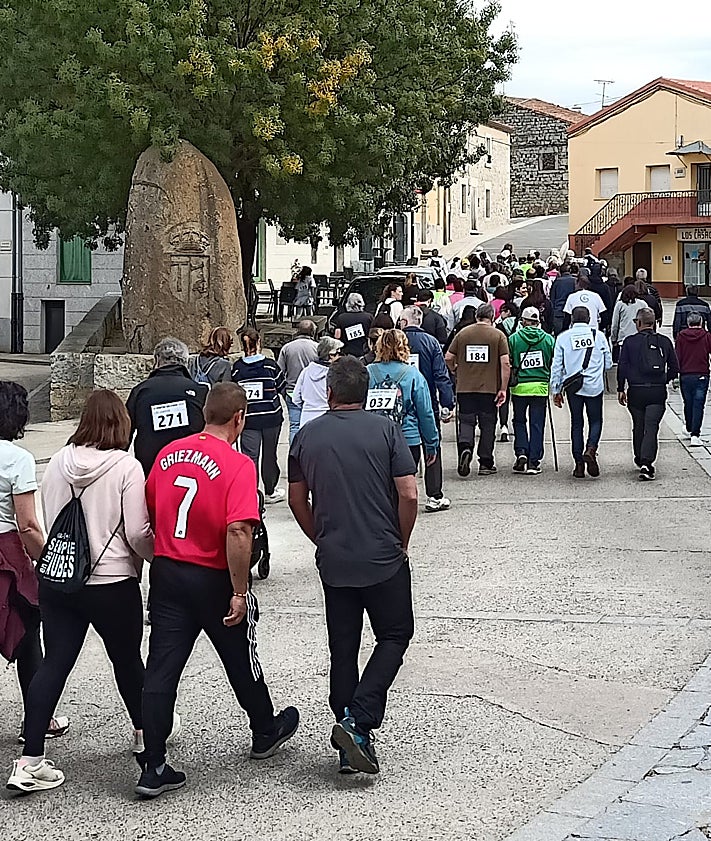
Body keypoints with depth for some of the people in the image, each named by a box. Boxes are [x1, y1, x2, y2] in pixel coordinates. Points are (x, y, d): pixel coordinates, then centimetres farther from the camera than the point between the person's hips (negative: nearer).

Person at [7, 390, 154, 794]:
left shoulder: (59, 462, 2)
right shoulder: (126, 467, -13)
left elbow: (48, 522, 11)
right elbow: (137, 534, -12)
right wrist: (161, 555, 7)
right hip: (112, 582, -4)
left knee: (54, 663, 5)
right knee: (127, 659, 17)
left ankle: (30, 761, -2)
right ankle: (145, 731, 39)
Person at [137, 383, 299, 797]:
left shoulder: (169, 453, 2)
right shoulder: (238, 465, -16)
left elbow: (149, 513, 11)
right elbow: (238, 532, -25)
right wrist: (240, 592, -19)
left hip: (167, 573, 4)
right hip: (213, 578, -4)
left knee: (161, 670, 3)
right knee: (242, 661, 17)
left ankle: (153, 767, 1)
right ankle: (266, 732, 40)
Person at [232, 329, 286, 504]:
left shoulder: (237, 368, -5)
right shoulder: (270, 366, -8)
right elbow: (283, 388, 2)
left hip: (248, 419, 0)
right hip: (271, 417, 0)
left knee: (249, 456, 1)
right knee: (269, 455, 14)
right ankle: (270, 492, 28)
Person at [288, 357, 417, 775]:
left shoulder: (307, 436, 3)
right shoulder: (385, 430, -6)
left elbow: (297, 500, 8)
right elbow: (409, 494, -10)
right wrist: (401, 544, 4)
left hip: (333, 562, 3)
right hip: (383, 559, -3)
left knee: (343, 648, 12)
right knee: (395, 635, 11)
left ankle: (350, 747, 13)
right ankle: (358, 722, -7)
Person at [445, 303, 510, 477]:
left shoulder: (463, 333, 4)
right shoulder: (498, 335, -1)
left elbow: (448, 358, 5)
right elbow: (505, 364, -9)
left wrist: (455, 371, 26)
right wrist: (503, 389, -4)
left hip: (465, 387, 1)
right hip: (490, 388, -1)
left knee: (466, 421, 8)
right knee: (487, 425, 8)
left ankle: (465, 447, -20)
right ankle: (485, 464, 12)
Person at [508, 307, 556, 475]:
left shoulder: (513, 339, -2)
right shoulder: (549, 339, 2)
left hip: (519, 386, -1)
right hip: (541, 387, 1)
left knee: (519, 421, 16)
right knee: (537, 425, 7)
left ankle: (521, 452, -2)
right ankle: (534, 462, 6)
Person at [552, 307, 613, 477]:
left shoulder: (563, 337, 1)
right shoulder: (599, 335, 1)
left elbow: (556, 366, 2)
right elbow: (608, 364, 6)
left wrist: (556, 390, 9)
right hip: (595, 386, -1)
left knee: (576, 423, 9)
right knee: (595, 421, 10)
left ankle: (579, 464, 7)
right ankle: (591, 449, -16)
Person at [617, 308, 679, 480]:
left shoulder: (630, 342, -2)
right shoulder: (665, 342, 4)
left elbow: (622, 367, -4)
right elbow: (675, 367, 7)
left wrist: (621, 389, 5)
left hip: (636, 391, 0)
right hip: (658, 392, 0)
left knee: (638, 427, 15)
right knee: (651, 427, -4)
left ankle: (640, 460, 28)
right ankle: (647, 462, -19)